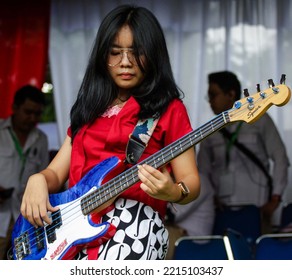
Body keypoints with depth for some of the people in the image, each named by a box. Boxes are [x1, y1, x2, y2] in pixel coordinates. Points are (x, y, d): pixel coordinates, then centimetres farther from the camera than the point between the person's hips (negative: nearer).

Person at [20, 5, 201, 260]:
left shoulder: (169, 109, 5)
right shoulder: (88, 110, 20)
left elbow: (191, 183, 2)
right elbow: (56, 172, 17)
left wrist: (172, 192, -21)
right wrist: (38, 180, -5)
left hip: (137, 220, -5)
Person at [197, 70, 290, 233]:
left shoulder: (259, 120, 6)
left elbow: (280, 159, 5)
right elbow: (203, 171, 13)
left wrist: (275, 199, -2)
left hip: (256, 208, -2)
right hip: (221, 208, 2)